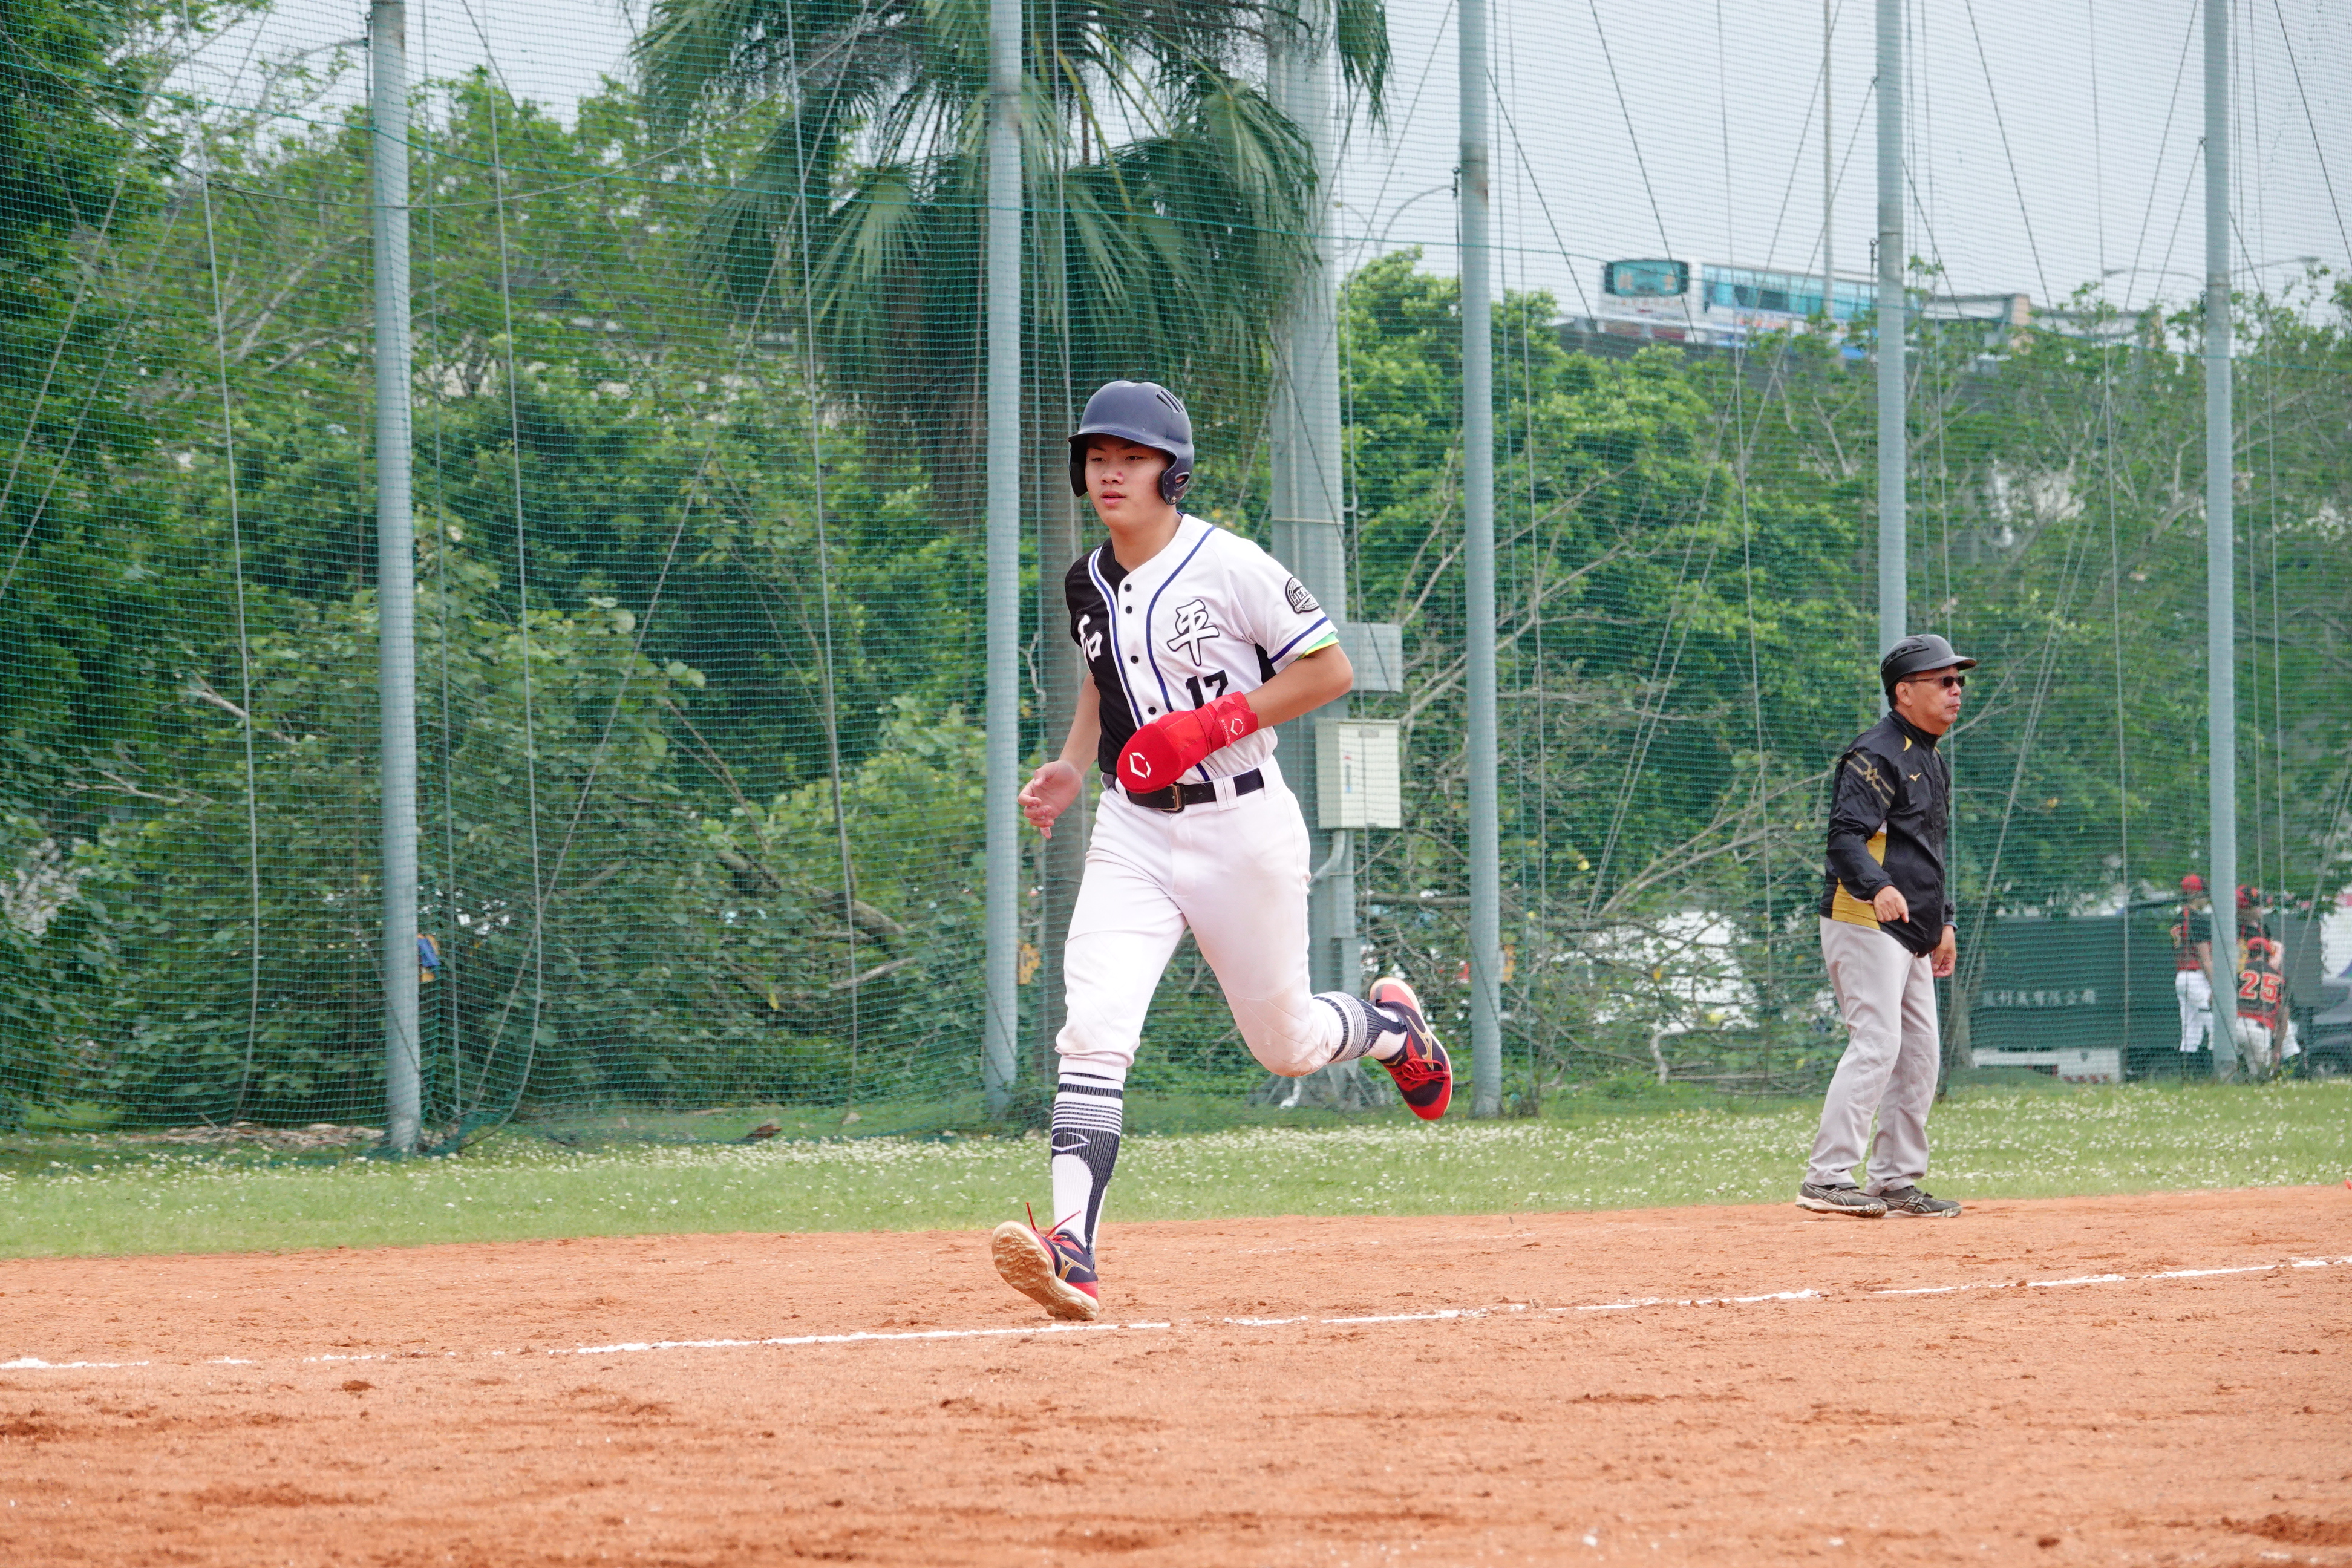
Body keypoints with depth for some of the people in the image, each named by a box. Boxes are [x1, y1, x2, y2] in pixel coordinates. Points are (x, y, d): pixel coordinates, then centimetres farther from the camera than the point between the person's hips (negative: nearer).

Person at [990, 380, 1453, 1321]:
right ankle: (1073, 1253, -29)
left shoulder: (1229, 567, -13)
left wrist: (1213, 722, -20)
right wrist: (1073, 766, 9)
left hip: (1242, 827, -4)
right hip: (1133, 831, 4)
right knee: (1094, 1031, -18)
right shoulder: (1087, 584, 6)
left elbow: (1331, 671, -11)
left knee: (1285, 1045, 11)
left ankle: (1392, 1025, 47)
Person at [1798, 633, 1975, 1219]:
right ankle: (1826, 1177, -19)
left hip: (1910, 932, 10)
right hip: (1863, 923, -10)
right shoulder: (1876, 756, -13)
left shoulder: (1932, 759, 19)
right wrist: (1877, 887, -41)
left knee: (1920, 1055, 10)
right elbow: (1846, 836, -24)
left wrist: (1944, 920, 26)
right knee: (1876, 1044, -17)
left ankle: (1896, 1180, 17)